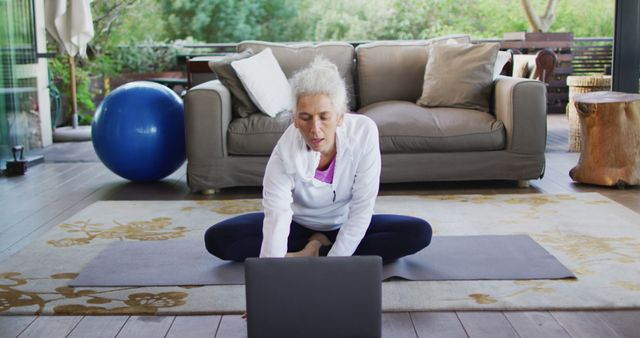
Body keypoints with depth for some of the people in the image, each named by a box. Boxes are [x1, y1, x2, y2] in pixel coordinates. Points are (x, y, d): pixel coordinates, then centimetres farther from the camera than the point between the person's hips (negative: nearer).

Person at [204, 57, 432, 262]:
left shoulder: (364, 132, -29)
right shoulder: (285, 153, -32)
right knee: (216, 238, -21)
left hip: (345, 226, 1)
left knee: (420, 232, -24)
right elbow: (276, 219, -42)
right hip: (298, 223, -1)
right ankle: (320, 248, -13)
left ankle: (313, 252, -17)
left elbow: (362, 209, -25)